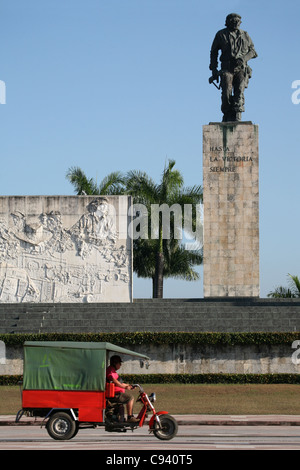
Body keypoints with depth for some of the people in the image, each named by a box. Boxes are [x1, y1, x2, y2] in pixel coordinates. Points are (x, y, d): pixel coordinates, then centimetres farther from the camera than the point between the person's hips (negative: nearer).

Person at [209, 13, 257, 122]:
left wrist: (243, 58, -5)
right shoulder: (221, 35, 9)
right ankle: (227, 116, 7)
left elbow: (252, 51, 16)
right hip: (227, 68, -1)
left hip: (241, 68, 1)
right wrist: (214, 70, 5)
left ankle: (237, 117, -19)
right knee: (227, 94, -10)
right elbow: (213, 53, 13)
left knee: (239, 92, -15)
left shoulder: (245, 35, 13)